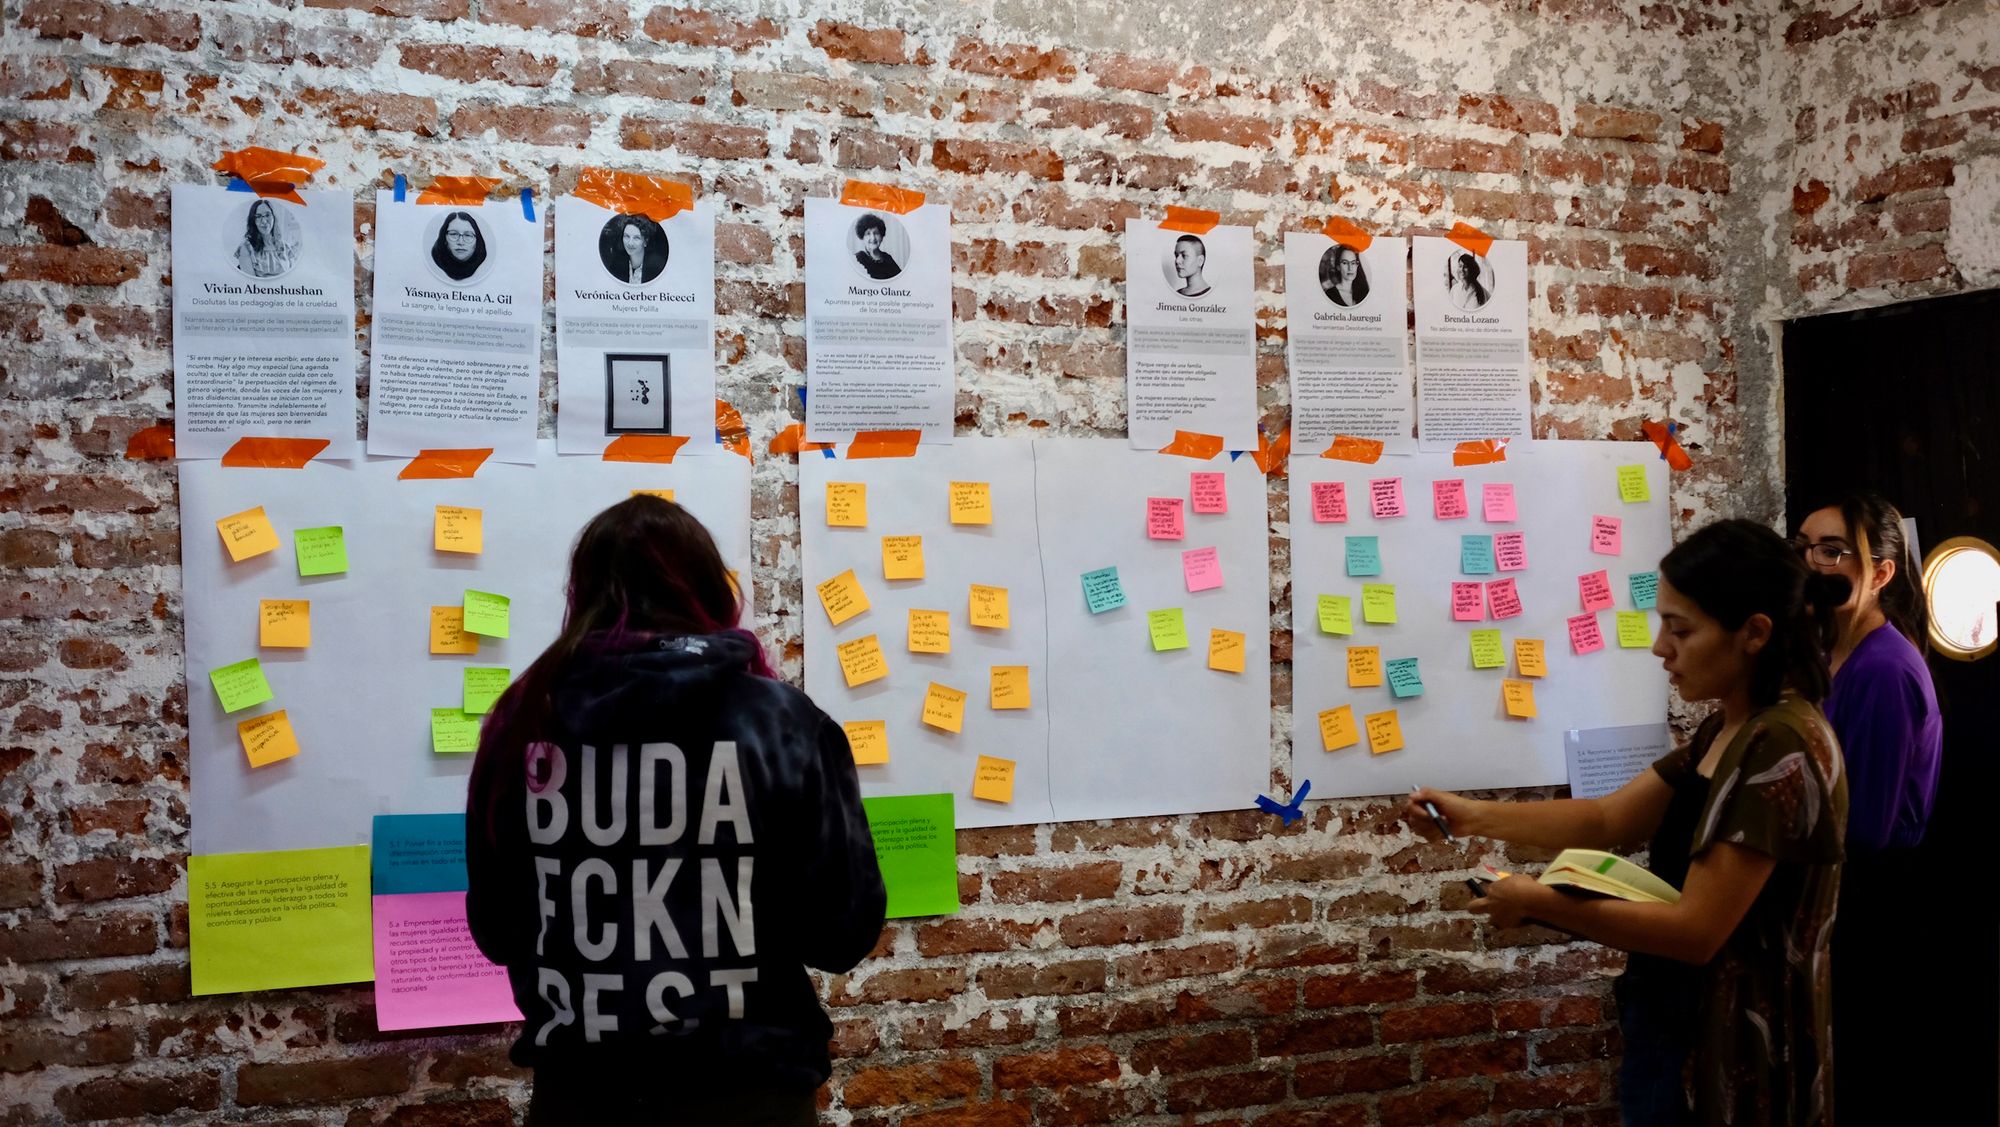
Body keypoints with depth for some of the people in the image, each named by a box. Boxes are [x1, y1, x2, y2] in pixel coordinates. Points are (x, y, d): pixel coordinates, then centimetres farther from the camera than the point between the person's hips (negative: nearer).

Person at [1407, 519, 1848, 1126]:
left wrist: (1541, 904, -19)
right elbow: (1606, 820, 8)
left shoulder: (1782, 749, -22)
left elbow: (1697, 930, -24)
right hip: (1691, 1027, 9)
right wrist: (1475, 816, -3)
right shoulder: (1726, 732, 8)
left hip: (1745, 1052, -9)